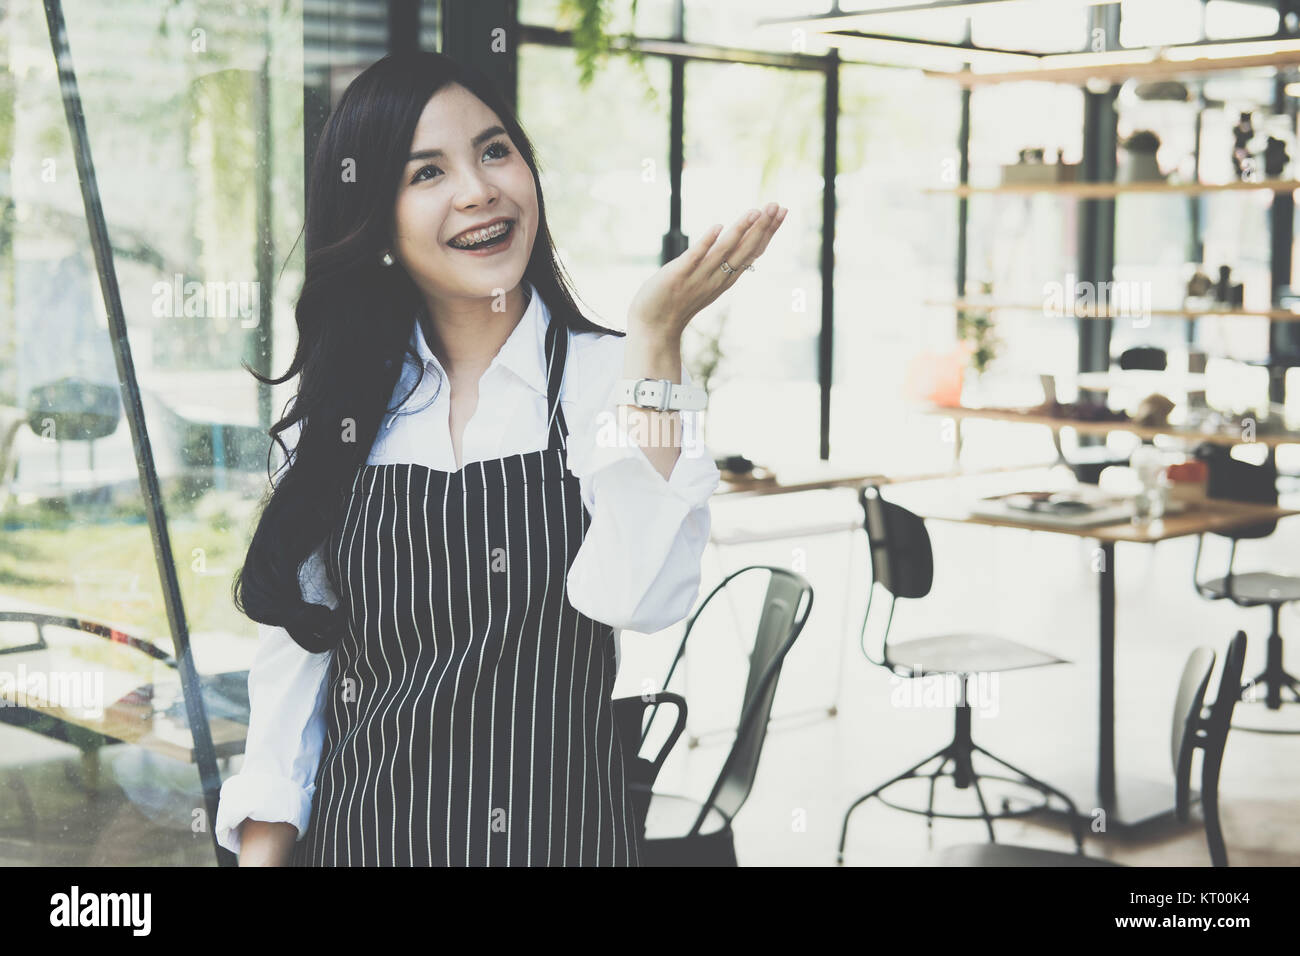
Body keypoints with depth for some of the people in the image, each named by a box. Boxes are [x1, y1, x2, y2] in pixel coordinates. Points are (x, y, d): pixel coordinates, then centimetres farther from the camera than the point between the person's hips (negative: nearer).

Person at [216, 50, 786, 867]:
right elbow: (292, 663, 5)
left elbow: (638, 598, -24)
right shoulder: (341, 414, 2)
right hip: (355, 836, 3)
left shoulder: (612, 377, -7)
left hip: (554, 834, -2)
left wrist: (655, 337, -25)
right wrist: (263, 848, -1)